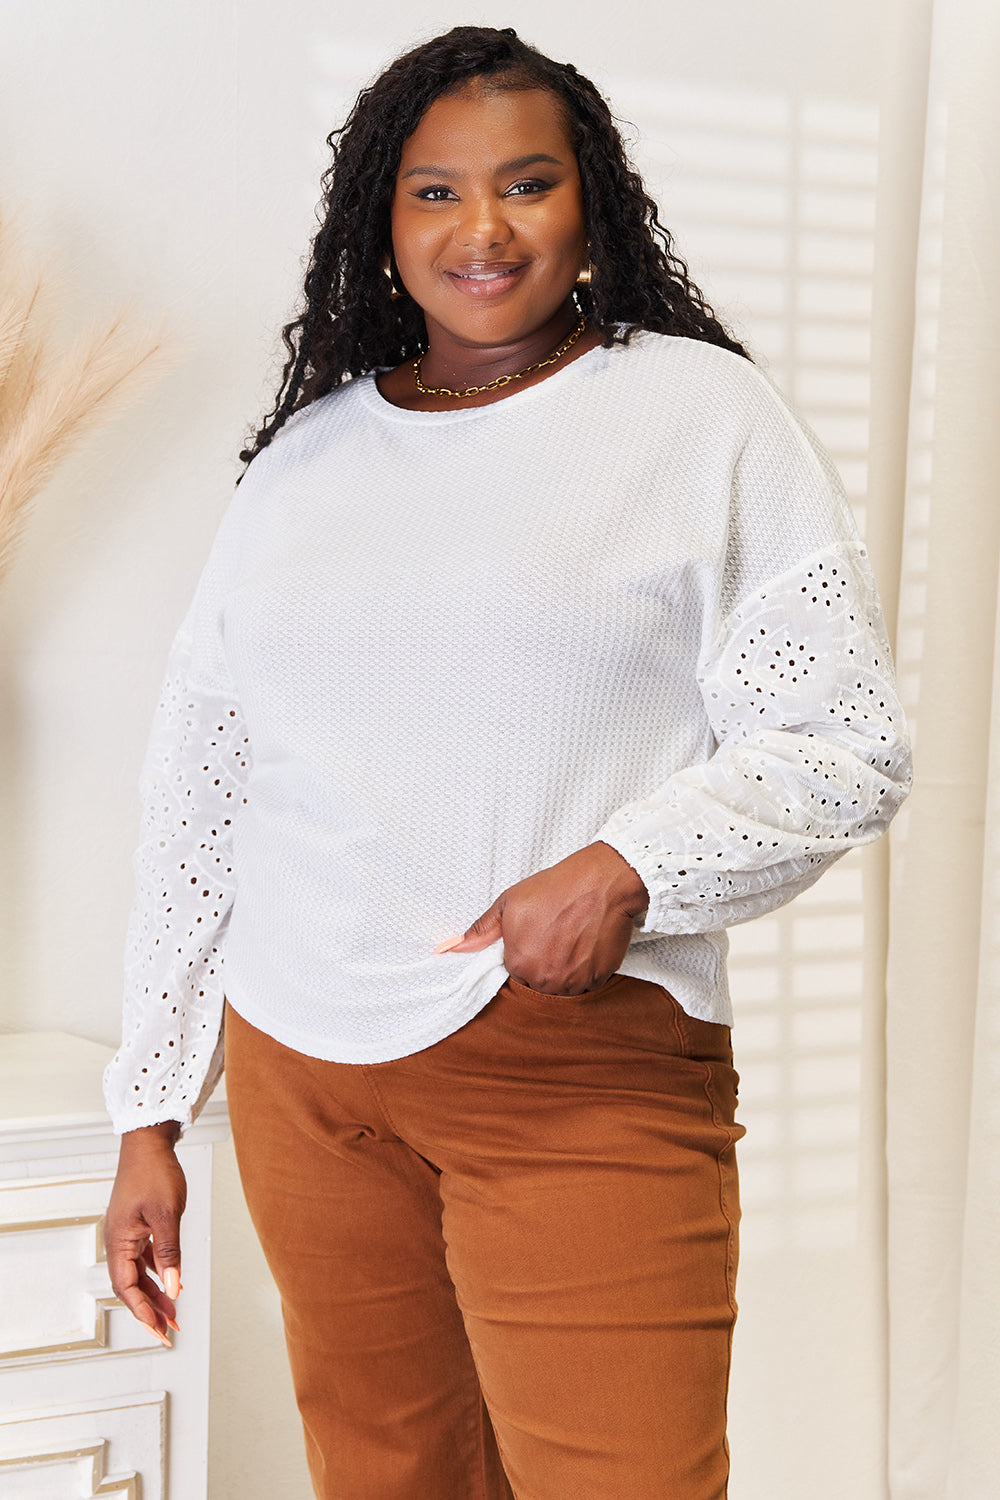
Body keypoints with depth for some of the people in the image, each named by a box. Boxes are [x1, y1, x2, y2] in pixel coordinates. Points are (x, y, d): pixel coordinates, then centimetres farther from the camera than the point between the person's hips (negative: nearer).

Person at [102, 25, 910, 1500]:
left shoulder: (702, 412, 0)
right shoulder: (305, 456, 12)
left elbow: (846, 743, -4)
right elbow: (196, 793, 14)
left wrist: (628, 866, -22)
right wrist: (150, 1114, 12)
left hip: (586, 1071, -4)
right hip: (301, 1072, 4)